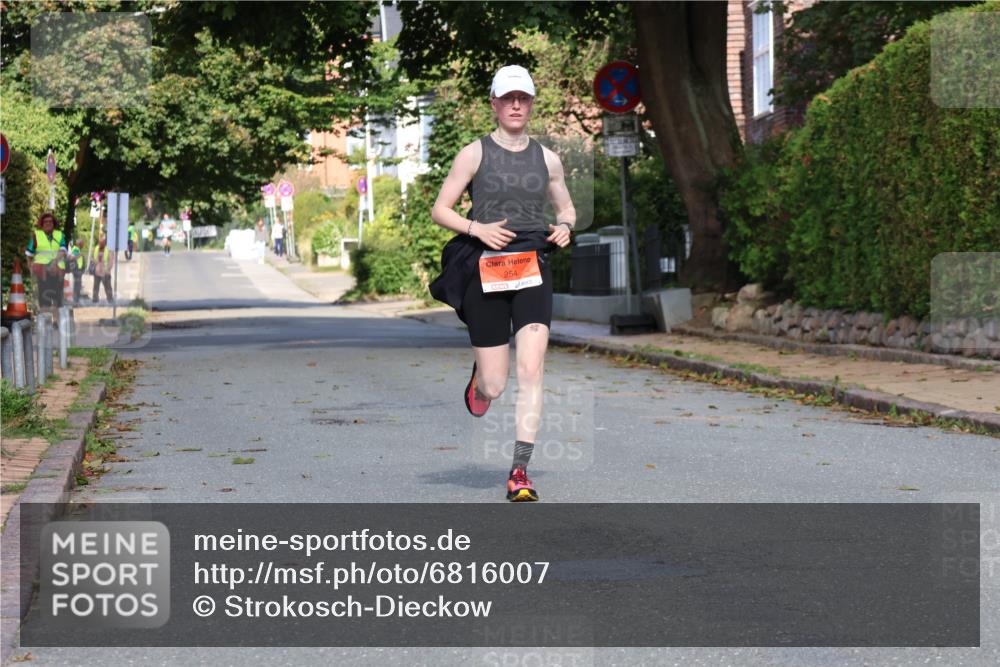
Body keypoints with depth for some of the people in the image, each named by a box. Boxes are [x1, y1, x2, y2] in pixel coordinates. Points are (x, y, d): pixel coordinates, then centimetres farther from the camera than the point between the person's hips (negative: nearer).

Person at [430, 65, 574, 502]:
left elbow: (566, 209, 24)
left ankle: (520, 472, -14)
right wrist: (476, 228, -13)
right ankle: (479, 380, 40)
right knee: (494, 387, 1)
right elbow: (439, 210, 4)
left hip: (533, 270, 2)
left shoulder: (546, 158, 11)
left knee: (531, 371, -16)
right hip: (485, 271, -2)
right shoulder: (475, 154, 3)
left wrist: (564, 228, 1)